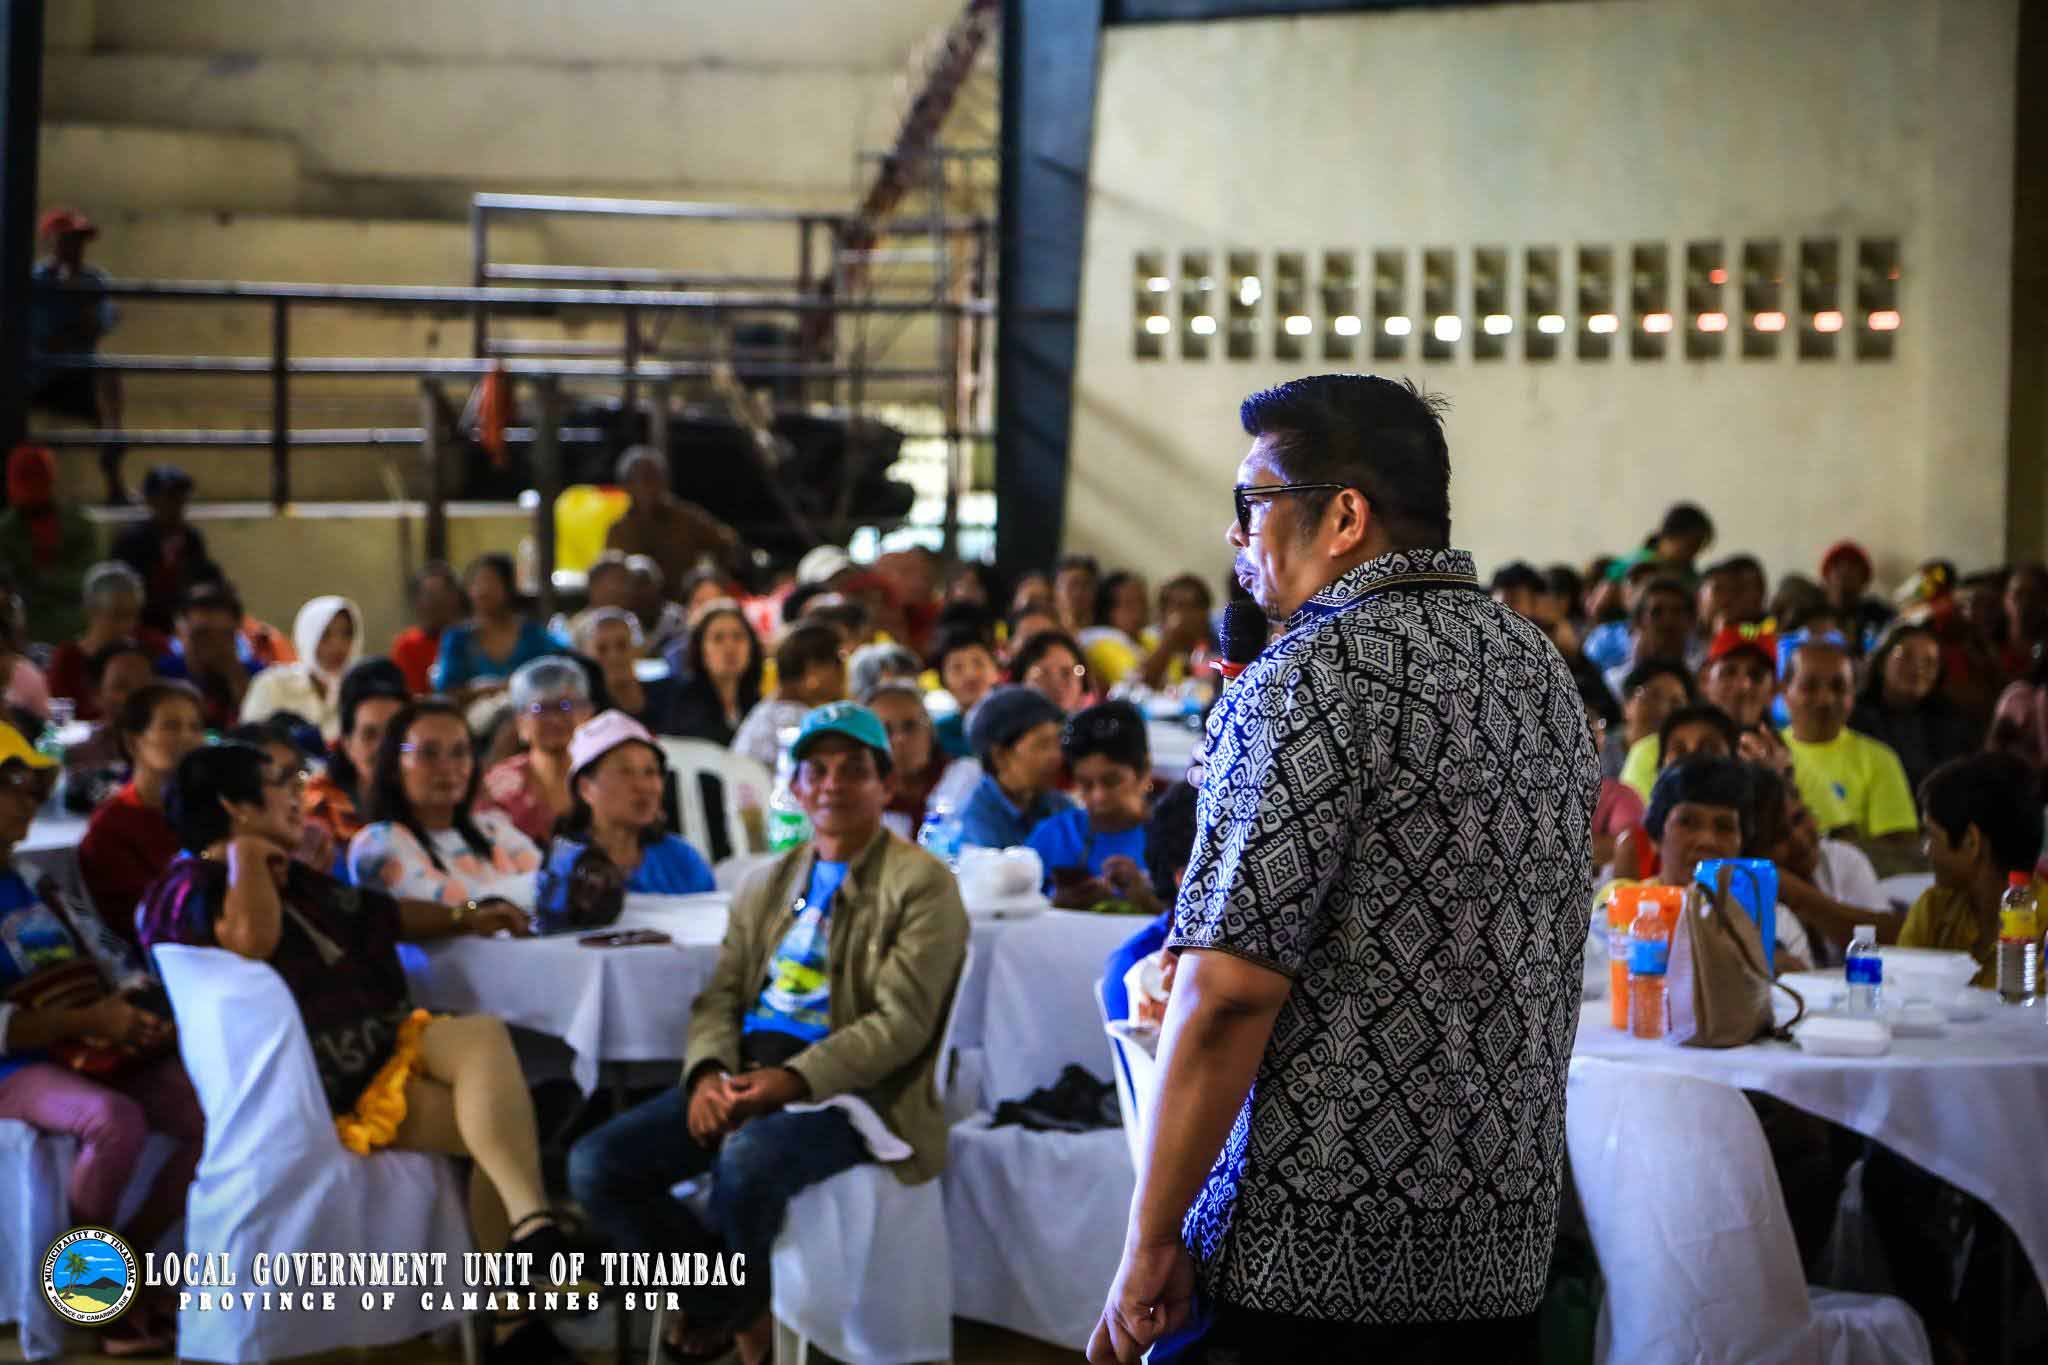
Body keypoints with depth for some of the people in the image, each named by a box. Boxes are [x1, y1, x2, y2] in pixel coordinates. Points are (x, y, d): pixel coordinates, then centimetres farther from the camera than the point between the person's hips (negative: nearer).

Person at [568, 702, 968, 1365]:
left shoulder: (921, 884, 0)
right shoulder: (766, 886, 22)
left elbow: (902, 1021, -11)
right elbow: (721, 995, 13)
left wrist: (794, 1079, -23)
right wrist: (709, 1072, -10)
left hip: (845, 1088, -6)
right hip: (747, 1074, 7)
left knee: (747, 1159, -38)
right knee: (596, 1163, -14)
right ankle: (743, 1310, -1)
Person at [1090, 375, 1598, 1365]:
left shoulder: (1311, 680, -15)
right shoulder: (1541, 668, 11)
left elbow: (1229, 992, -20)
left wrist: (1151, 1241, -14)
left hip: (1308, 1255, -8)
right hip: (1506, 1250, 8)